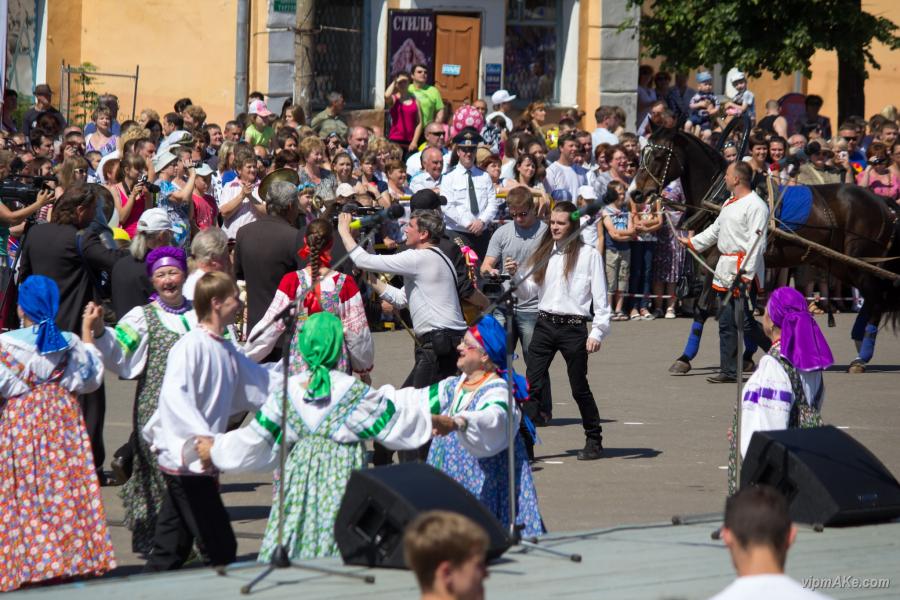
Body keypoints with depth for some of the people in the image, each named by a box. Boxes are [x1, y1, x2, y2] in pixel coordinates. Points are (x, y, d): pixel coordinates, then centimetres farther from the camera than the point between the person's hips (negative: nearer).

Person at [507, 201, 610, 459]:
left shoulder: (589, 255, -2)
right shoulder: (544, 254, 13)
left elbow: (600, 297, -3)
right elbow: (528, 291, 12)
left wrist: (597, 332, -9)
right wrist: (516, 276, -8)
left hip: (573, 327, -4)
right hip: (545, 324, 4)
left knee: (579, 387, 4)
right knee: (532, 384, -5)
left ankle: (594, 441, 18)